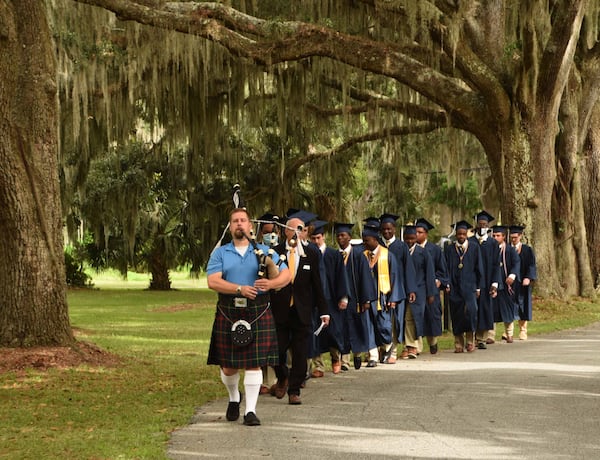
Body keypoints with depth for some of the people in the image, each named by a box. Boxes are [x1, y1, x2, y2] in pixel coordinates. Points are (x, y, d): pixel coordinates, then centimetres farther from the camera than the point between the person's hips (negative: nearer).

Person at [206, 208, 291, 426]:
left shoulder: (264, 252, 10)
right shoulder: (220, 253, 7)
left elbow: (286, 275, 2)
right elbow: (213, 281, -7)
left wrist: (271, 283, -20)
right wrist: (240, 289, -21)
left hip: (258, 314, 0)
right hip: (228, 313, 0)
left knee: (254, 363, -5)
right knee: (228, 365, 6)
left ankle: (250, 410, 0)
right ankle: (234, 398, 34)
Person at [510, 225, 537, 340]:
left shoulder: (527, 250, 3)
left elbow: (531, 265, -2)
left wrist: (528, 278, -17)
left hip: (522, 283, -1)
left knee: (522, 306, 2)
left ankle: (523, 331, 9)